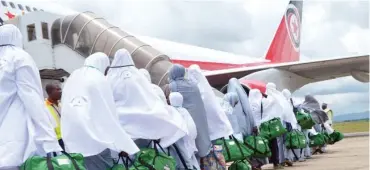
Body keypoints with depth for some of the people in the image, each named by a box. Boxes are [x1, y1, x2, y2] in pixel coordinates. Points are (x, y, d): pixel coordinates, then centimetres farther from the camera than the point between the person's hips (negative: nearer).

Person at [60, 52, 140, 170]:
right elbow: (108, 114, -4)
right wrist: (122, 145, -4)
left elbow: (65, 109, 15)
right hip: (94, 140, -6)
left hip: (71, 140, 6)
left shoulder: (72, 78, 18)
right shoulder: (99, 79, 1)